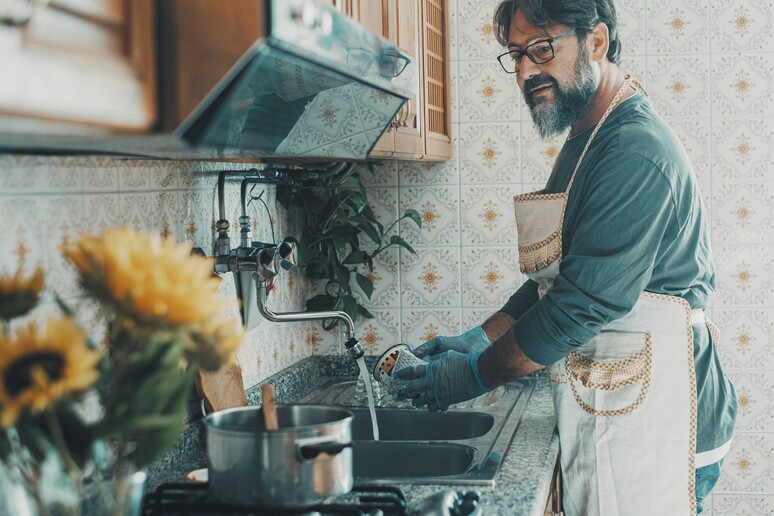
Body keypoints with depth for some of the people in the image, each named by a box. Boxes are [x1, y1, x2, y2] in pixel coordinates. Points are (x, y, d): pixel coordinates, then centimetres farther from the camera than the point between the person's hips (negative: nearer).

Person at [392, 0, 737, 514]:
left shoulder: (636, 151, -19)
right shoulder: (585, 144, 15)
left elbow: (586, 301, -23)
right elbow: (552, 278, 20)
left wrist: (478, 374, -14)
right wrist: (483, 338, 7)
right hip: (607, 414, 9)